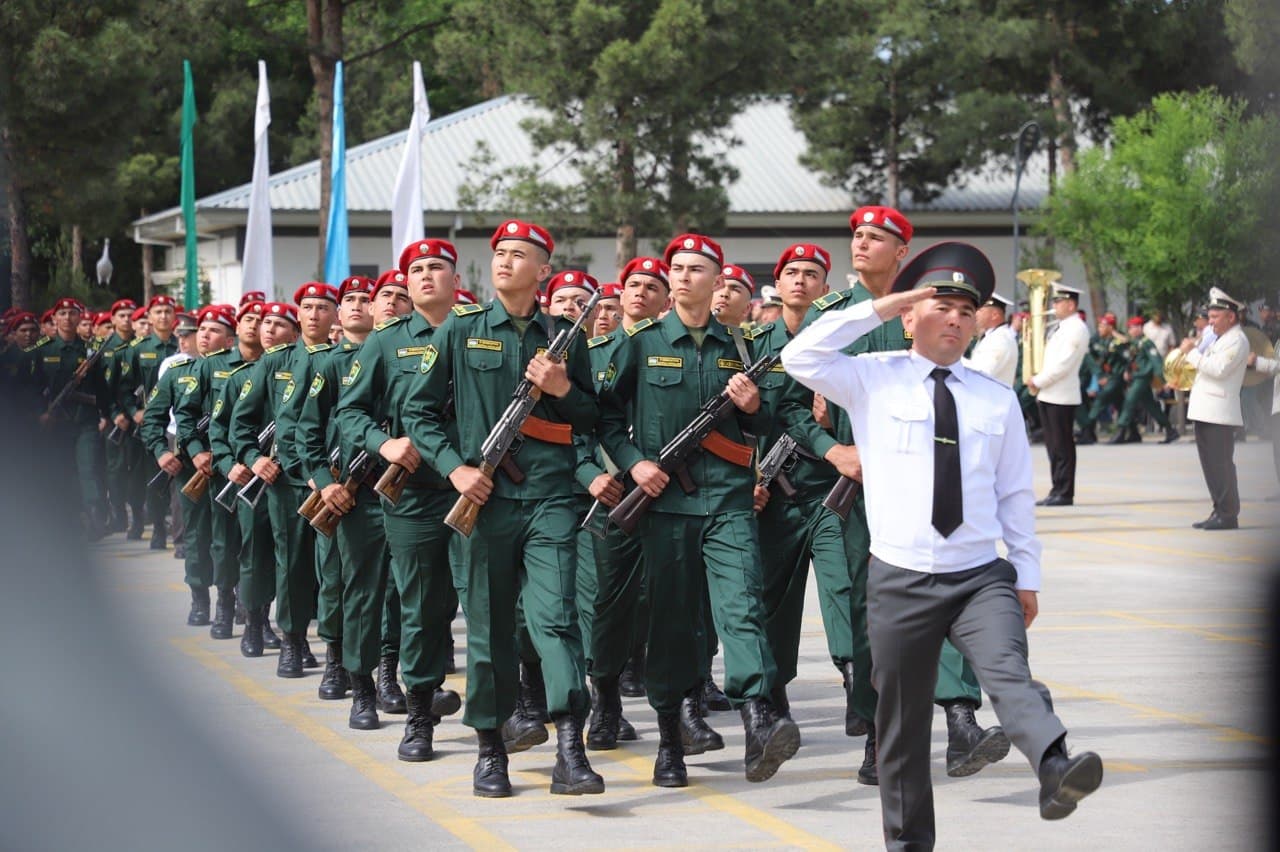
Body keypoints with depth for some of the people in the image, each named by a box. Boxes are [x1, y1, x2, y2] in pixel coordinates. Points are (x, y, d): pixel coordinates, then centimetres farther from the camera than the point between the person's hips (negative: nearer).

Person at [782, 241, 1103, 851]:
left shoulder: (997, 399, 11)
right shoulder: (873, 380, 5)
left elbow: (1015, 494, 14)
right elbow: (800, 357, -10)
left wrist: (1028, 576, 9)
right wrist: (874, 310, -9)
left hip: (982, 578, 1)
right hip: (900, 580, 0)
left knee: (1009, 673, -27)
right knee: (901, 724, 8)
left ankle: (1055, 768, -49)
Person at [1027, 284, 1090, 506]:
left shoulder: (1076, 329, -11)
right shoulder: (1061, 329, 19)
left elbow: (1063, 364, -19)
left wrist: (1038, 382, -13)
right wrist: (1037, 382, 7)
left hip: (1062, 397, -9)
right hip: (1048, 395, 9)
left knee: (1062, 447, -6)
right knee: (1054, 446, 10)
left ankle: (1064, 493, -4)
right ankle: (1057, 491, 14)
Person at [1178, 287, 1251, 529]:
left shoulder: (1237, 340, -10)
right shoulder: (1218, 337, 21)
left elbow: (1218, 369, -22)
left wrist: (1191, 352, -15)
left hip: (1219, 414, -10)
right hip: (1204, 411, 10)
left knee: (1221, 464, -8)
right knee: (1210, 464, 12)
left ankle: (1228, 515, -6)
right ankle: (1219, 511, 18)